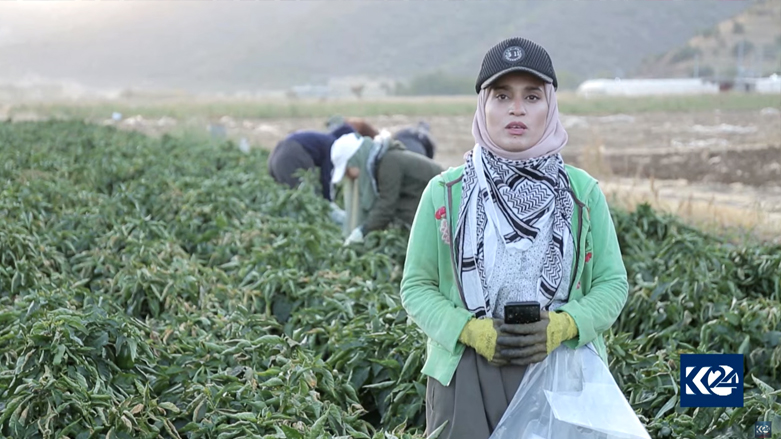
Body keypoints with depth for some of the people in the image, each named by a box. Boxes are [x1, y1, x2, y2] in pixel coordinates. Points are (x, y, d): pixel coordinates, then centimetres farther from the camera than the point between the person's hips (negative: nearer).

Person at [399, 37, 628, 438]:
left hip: (562, 377, 1)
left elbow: (612, 283, 5)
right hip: (467, 380, -1)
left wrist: (561, 326, -13)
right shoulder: (444, 192, 0)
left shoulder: (583, 192, 3)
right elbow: (416, 287, 3)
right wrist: (471, 331, -14)